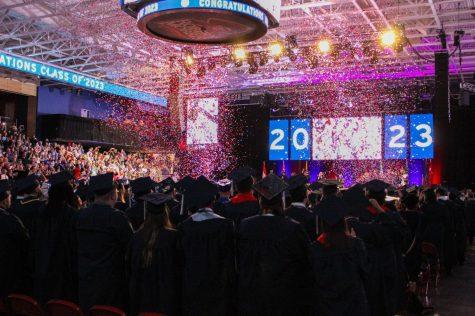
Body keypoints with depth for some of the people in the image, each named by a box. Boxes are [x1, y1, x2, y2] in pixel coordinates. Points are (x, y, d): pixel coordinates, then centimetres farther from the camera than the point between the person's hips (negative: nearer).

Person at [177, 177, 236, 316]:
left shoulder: (184, 226, -7)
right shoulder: (225, 224, -12)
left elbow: (181, 259, 1)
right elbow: (229, 259, -8)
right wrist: (232, 287, 2)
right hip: (218, 288, -2)